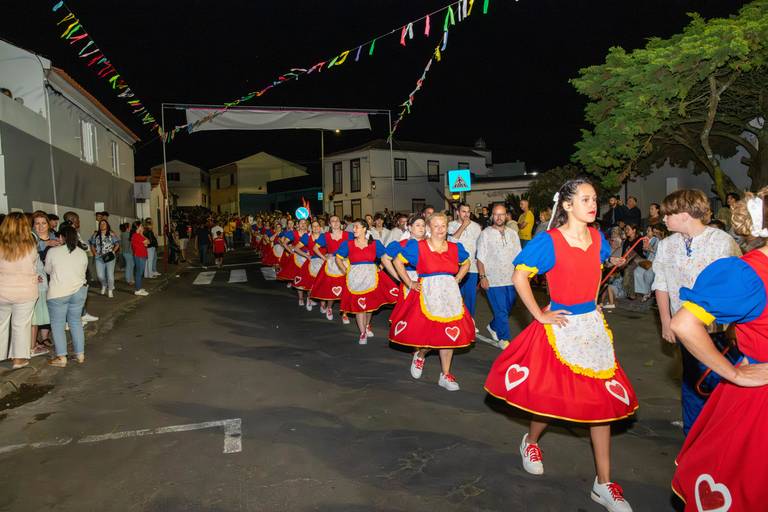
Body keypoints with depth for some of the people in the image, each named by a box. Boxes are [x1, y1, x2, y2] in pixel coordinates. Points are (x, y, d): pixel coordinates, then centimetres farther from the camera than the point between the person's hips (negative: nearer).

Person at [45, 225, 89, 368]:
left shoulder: (53, 251, -7)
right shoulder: (83, 253, 1)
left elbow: (48, 270, 7)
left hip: (58, 292, -3)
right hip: (79, 291, 4)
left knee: (57, 324, 5)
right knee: (76, 321, 13)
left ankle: (61, 358, 4)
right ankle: (80, 354, 15)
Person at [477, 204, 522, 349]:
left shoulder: (512, 234, 11)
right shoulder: (485, 234, -2)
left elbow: (519, 257, 13)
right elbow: (480, 258, -4)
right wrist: (482, 276, -11)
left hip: (510, 279, 5)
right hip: (493, 280, -5)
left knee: (507, 308, 13)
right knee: (501, 311, -4)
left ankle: (493, 326, 38)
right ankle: (504, 339, 9)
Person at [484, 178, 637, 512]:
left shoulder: (597, 237, 3)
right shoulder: (549, 241, -15)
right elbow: (519, 277, -16)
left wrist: (588, 301, 13)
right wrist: (539, 315, -14)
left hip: (593, 325, 6)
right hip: (560, 326, -5)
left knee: (602, 398, 6)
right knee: (551, 396, 5)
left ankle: (603, 484, 18)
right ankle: (531, 441, 40)